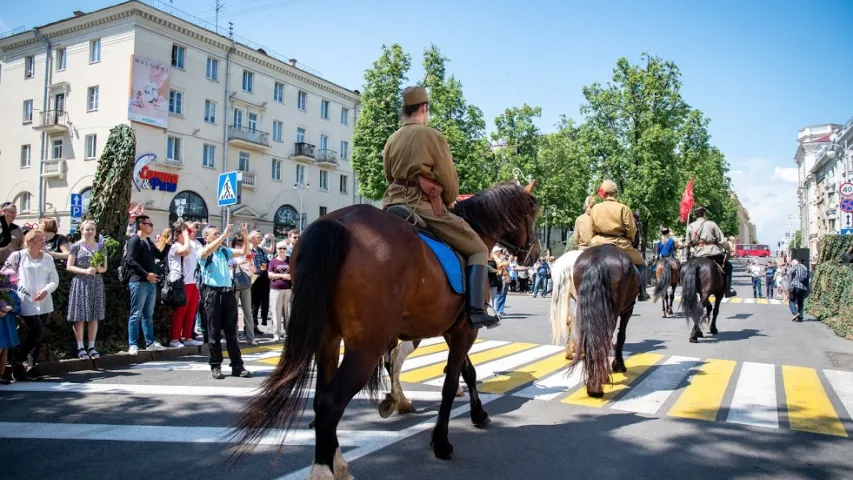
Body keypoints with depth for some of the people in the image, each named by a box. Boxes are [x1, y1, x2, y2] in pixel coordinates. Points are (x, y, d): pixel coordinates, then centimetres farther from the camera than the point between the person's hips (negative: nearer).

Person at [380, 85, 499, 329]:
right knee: (478, 249, 4)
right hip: (426, 206, -6)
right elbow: (449, 179, -3)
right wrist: (448, 203, 15)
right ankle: (476, 311, -8)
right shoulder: (433, 135, -4)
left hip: (394, 204, 6)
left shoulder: (392, 140, 14)